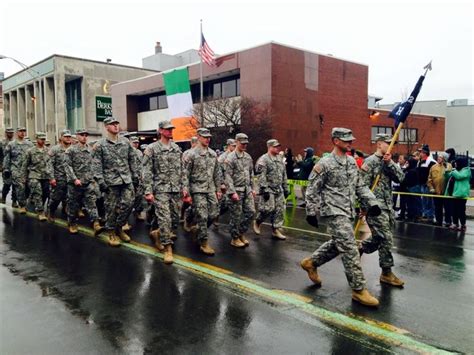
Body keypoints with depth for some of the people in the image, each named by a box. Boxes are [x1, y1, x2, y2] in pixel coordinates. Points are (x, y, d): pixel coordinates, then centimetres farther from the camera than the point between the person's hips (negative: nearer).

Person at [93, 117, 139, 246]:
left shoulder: (126, 142, 9)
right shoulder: (100, 145, -2)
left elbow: (132, 160, 12)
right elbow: (97, 165, -6)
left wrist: (135, 176, 8)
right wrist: (100, 181, -12)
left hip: (127, 180, 4)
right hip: (111, 181, -3)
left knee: (128, 204, -1)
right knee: (111, 208, 4)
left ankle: (119, 227, 20)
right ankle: (111, 232, 19)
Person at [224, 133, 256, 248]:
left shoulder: (248, 157, 12)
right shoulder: (230, 158, -8)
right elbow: (228, 177, -13)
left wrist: (253, 188, 13)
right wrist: (232, 192, -18)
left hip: (247, 190, 6)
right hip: (236, 190, -6)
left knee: (251, 212, 4)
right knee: (236, 215, 1)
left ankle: (241, 233, 22)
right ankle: (235, 238, 15)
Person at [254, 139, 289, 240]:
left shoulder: (280, 159, 15)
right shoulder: (263, 160, -10)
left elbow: (284, 175, 19)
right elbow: (261, 176, -16)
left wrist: (286, 188, 16)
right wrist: (264, 190, -21)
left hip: (279, 190, 8)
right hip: (268, 189, -8)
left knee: (280, 210, 6)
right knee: (268, 209, -9)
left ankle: (276, 230, 16)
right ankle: (257, 222, 17)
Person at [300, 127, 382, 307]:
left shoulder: (352, 162, 10)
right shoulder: (325, 163, -12)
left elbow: (360, 186, 16)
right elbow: (312, 190, -9)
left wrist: (372, 203, 6)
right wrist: (311, 213, -9)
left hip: (348, 211, 8)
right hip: (334, 211, -8)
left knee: (338, 244, 19)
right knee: (349, 248, -9)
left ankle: (311, 263, 38)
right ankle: (359, 290, 0)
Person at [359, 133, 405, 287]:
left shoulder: (389, 161, 14)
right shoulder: (370, 161, -10)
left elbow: (400, 177, 0)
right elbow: (363, 186, -13)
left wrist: (390, 163, -11)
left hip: (388, 205, 8)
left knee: (380, 237, 15)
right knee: (386, 238, -5)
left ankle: (359, 248, 37)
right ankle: (387, 273, 6)